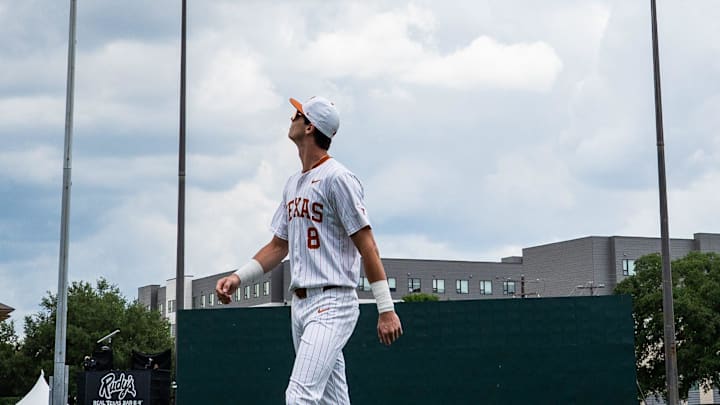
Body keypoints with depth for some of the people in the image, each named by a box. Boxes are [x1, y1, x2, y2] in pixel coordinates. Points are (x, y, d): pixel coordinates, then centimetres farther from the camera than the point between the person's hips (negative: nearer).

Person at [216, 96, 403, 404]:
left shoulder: (337, 178, -10)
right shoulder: (293, 184, 17)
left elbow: (367, 245, -13)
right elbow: (278, 245, 22)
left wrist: (386, 309, -16)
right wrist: (239, 277, 8)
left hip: (332, 304, -9)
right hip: (300, 305, 9)